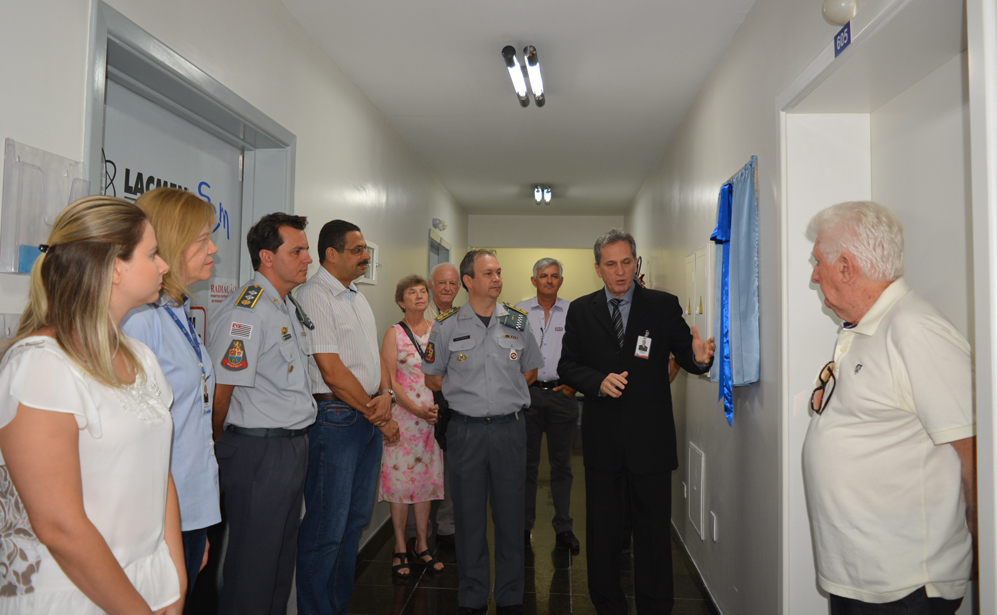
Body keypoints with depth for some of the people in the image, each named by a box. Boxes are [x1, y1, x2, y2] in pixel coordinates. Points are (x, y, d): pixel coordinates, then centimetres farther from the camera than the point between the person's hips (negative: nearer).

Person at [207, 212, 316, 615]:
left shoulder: (290, 307, 12)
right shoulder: (246, 311, -18)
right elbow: (220, 390, -16)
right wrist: (221, 444, -2)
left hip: (295, 445, 9)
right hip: (259, 450, -9)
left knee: (283, 552, 20)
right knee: (253, 562, 4)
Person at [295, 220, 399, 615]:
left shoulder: (357, 297, 16)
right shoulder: (315, 296, -13)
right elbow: (332, 371, -18)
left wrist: (386, 396, -4)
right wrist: (379, 417, -10)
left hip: (370, 418, 9)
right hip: (335, 417, -9)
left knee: (355, 520, 17)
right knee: (326, 527, -1)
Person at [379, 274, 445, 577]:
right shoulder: (394, 333, -2)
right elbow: (389, 379, -6)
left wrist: (439, 407, -6)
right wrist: (416, 409, -15)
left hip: (435, 414, 3)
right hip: (403, 413, -3)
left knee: (427, 479, 9)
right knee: (400, 479, 1)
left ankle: (422, 545, 21)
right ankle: (400, 549, 13)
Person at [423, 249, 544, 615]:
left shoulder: (517, 321, 5)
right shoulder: (446, 326, 0)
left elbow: (530, 371, 16)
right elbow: (432, 378, 9)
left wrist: (506, 396, 6)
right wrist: (468, 396, 5)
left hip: (510, 428, 1)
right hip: (466, 430, -1)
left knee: (510, 513, 8)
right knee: (469, 515, 7)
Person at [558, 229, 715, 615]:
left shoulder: (663, 305, 1)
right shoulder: (580, 311, 5)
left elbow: (685, 354, -3)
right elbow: (567, 366, 3)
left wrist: (699, 357, -26)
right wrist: (598, 381, -15)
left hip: (650, 438, -1)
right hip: (602, 439, 2)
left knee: (654, 532, 9)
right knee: (602, 531, 14)